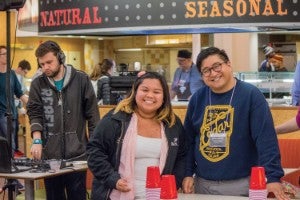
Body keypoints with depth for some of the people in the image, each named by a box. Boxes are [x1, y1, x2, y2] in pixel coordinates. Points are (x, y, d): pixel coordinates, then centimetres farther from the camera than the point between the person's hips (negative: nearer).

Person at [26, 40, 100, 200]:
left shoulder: (81, 80, 0)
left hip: (76, 153, -2)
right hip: (49, 154, 2)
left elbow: (92, 114, 3)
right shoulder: (38, 84, 5)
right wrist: (37, 140, -17)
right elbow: (34, 113, -1)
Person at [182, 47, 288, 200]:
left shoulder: (251, 94, -9)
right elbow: (189, 139, 11)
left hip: (241, 183, -4)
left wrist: (273, 177, -21)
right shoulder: (197, 98, 5)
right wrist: (188, 173, 5)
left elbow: (266, 139, -15)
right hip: (202, 183, 4)